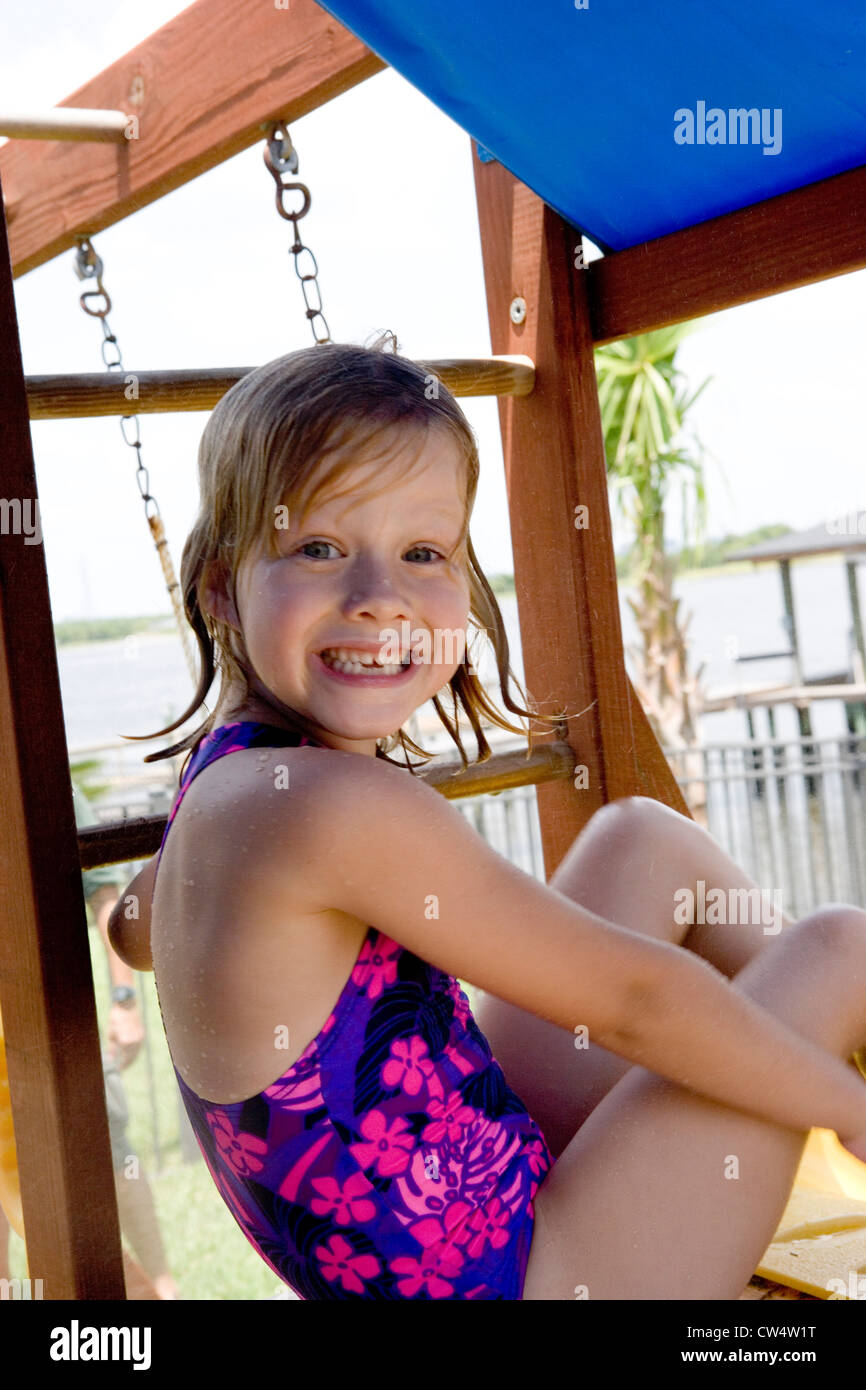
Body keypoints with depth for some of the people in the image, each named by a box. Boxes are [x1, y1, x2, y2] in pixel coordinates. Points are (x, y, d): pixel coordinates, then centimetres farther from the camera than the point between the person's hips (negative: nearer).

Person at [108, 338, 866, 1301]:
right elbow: (631, 996, -21)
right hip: (516, 1274, -9)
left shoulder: (228, 771, -1)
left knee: (641, 835, 17)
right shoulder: (335, 806, -30)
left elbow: (134, 929, 22)